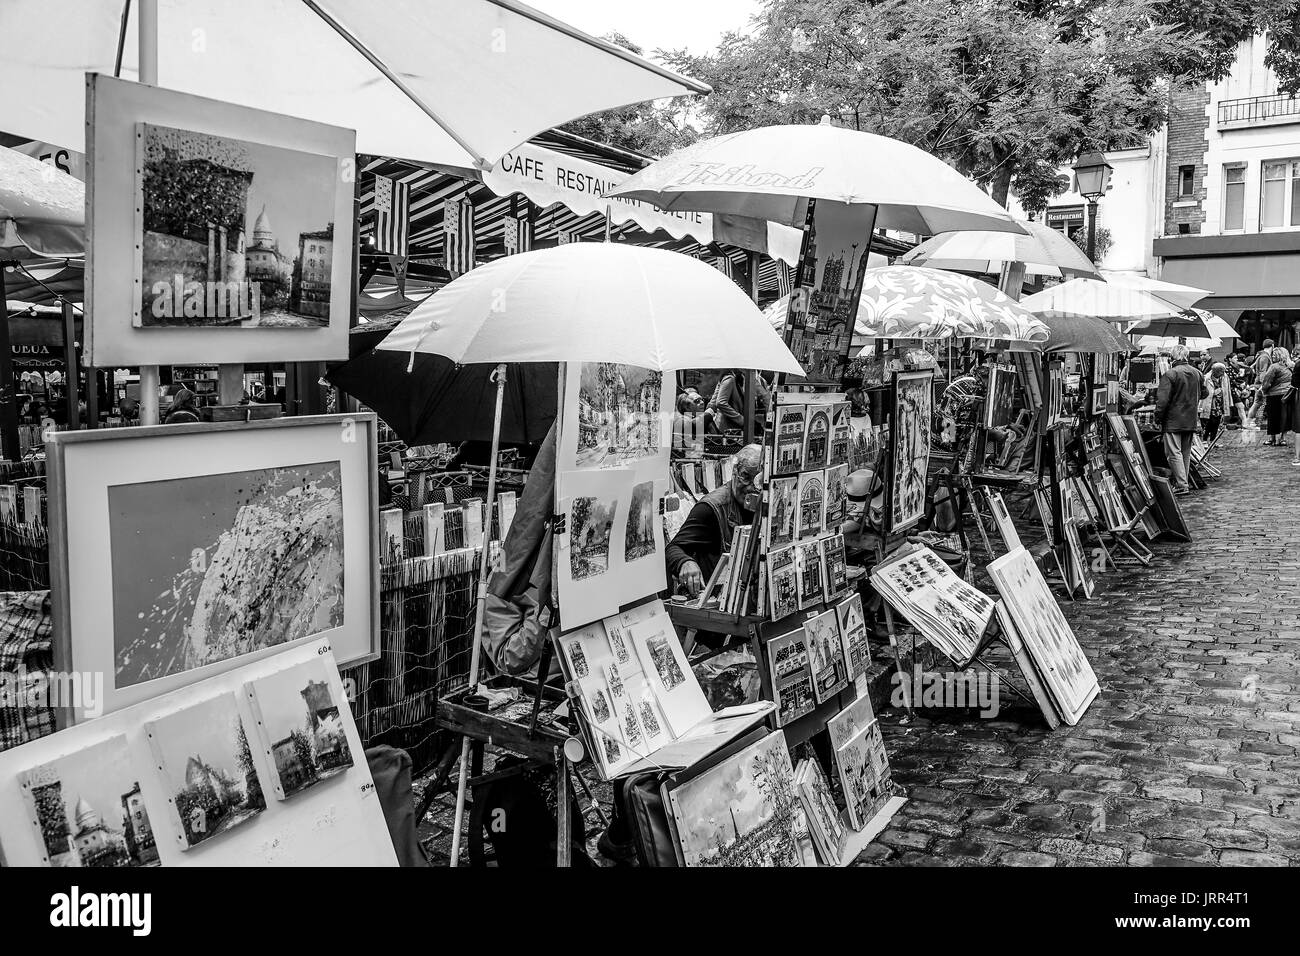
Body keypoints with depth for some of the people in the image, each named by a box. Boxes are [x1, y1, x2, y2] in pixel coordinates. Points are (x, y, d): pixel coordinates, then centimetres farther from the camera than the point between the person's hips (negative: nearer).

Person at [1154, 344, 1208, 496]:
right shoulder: (1196, 373, 7)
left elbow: (1163, 399, -17)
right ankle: (1183, 482, 21)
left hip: (1173, 421, -7)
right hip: (1191, 421, 7)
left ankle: (1181, 485, -12)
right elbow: (1205, 393, 19)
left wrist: (1158, 417, -8)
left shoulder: (1170, 374, -15)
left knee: (1174, 453, -6)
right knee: (1186, 452, 15)